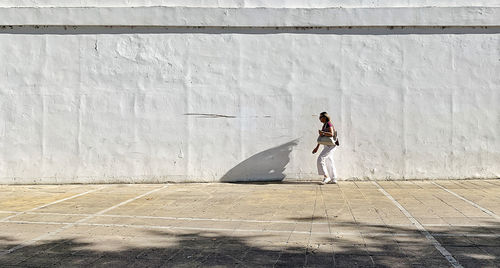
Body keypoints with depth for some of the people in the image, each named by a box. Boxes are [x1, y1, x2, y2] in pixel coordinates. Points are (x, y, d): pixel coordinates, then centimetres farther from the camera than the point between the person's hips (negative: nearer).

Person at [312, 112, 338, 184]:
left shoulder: (329, 124, -14)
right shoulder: (324, 125, 16)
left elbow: (331, 134, -29)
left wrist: (322, 132, -22)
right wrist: (317, 147, 19)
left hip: (331, 145, -10)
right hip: (327, 146, 10)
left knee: (320, 159, -16)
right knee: (329, 162, 10)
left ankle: (326, 177, -13)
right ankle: (334, 179, 13)